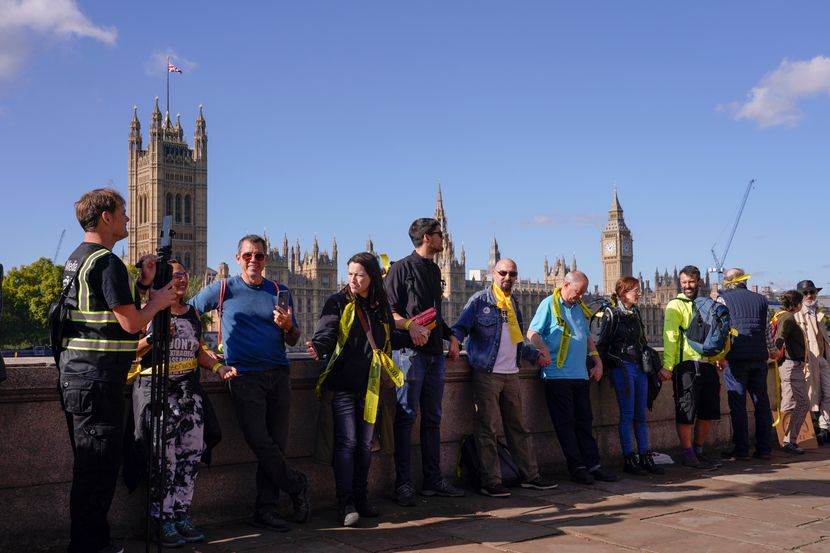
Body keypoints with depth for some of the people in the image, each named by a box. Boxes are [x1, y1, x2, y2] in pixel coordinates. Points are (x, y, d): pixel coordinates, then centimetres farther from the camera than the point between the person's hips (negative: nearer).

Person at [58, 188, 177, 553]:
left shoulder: (76, 259, 17)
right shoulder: (106, 261, -15)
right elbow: (132, 323, -18)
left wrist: (142, 285, 14)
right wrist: (157, 302, 0)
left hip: (76, 373, 10)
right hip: (97, 379, -10)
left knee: (91, 465, 17)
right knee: (98, 467, -3)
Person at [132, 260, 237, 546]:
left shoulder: (192, 313, 17)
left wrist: (218, 367, 7)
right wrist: (153, 337, -19)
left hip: (189, 389, 5)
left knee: (191, 453, 1)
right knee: (164, 455, -10)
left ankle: (181, 515, 10)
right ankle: (163, 520, -1)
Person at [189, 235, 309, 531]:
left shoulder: (280, 292, 12)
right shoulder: (223, 290, 5)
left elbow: (293, 341, 13)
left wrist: (288, 326, -8)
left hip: (277, 375, 3)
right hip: (244, 376, -3)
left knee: (276, 443, 2)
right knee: (260, 442, -11)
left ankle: (266, 508, 11)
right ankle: (296, 484, 11)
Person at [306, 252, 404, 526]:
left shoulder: (380, 306, 10)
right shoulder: (339, 302, -4)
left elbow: (389, 340, 19)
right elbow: (326, 332, -18)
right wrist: (318, 348, -36)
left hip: (369, 386, 5)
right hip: (343, 383, -5)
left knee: (365, 444, 11)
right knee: (346, 442, -7)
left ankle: (361, 498, 22)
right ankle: (345, 504, -1)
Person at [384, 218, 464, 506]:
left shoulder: (434, 270, 19)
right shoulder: (402, 268, -4)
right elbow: (387, 308, -9)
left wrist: (451, 337, 15)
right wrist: (410, 325, -23)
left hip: (435, 353, 8)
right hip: (412, 351, -8)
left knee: (432, 418, 10)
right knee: (406, 417, -5)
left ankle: (433, 480, 18)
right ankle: (403, 484, 0)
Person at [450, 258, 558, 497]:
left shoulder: (514, 304, 17)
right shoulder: (480, 300, -3)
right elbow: (460, 327, -9)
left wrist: (535, 355, 23)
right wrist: (455, 340, -29)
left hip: (512, 374, 7)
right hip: (487, 374, -6)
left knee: (518, 427, 13)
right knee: (487, 430, -3)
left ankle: (530, 475, 21)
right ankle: (491, 482, 2)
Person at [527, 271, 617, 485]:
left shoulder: (580, 308, 18)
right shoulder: (549, 304, -2)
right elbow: (532, 333, -7)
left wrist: (597, 361, 16)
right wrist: (543, 349, -24)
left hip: (580, 375, 7)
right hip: (557, 374, -6)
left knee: (585, 421, 8)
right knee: (566, 423, -1)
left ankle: (593, 465, 11)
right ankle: (577, 467, 4)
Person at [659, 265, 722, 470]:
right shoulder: (676, 305, -1)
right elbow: (670, 337, -11)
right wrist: (667, 366, -19)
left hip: (708, 364, 7)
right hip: (686, 364, -7)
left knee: (708, 412, 11)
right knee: (686, 412, -3)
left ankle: (698, 452, 23)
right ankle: (688, 455, 5)